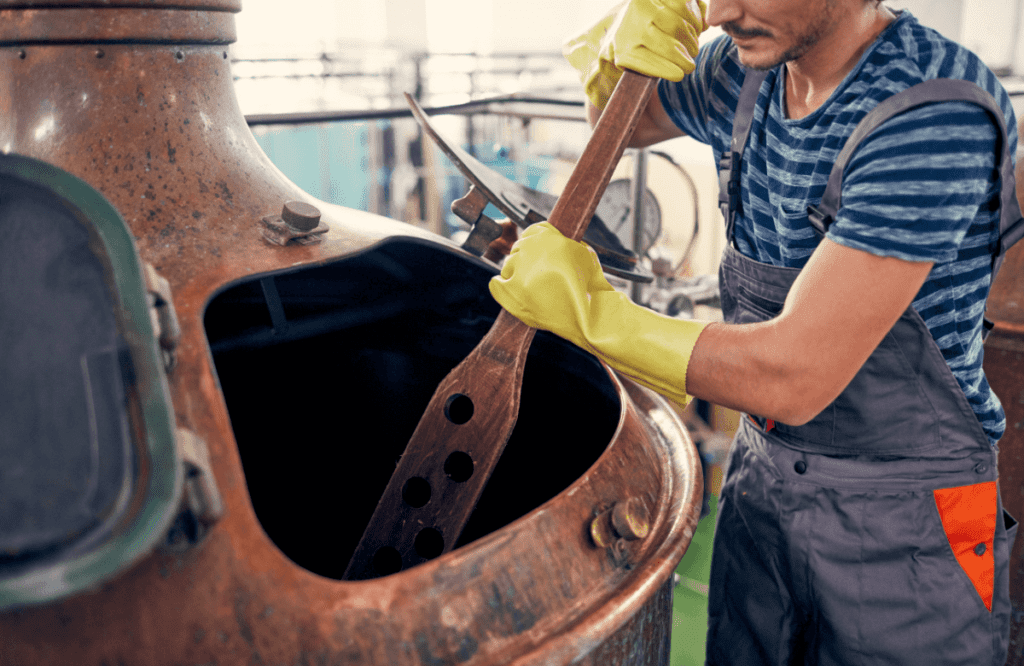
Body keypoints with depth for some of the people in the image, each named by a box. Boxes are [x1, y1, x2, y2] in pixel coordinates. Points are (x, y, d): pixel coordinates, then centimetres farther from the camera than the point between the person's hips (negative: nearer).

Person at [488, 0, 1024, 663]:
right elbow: (617, 117, 17)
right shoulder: (747, 72, -3)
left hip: (904, 519, -6)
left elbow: (791, 378, -31)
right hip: (761, 477, 6)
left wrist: (588, 307, -20)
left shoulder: (939, 115, -26)